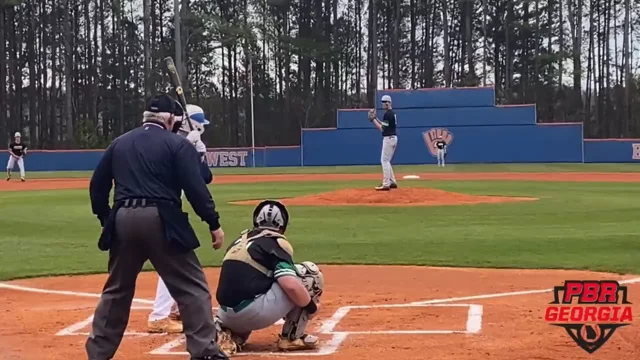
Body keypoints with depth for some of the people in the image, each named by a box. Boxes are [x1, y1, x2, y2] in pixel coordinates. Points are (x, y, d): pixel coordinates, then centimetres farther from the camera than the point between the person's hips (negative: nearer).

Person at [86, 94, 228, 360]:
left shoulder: (119, 143, 17)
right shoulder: (177, 144, 2)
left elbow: (97, 185, 16)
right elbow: (195, 188, -7)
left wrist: (106, 219, 23)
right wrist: (214, 223, -4)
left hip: (123, 220, 5)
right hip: (160, 220, -5)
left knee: (117, 289, 18)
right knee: (192, 287, 1)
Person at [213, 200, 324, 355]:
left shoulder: (240, 241, 21)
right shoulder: (276, 242, -1)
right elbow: (290, 285, -15)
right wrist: (311, 306, 1)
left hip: (226, 316, 7)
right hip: (253, 313, -7)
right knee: (311, 272, 4)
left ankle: (229, 334, 11)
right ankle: (292, 337, 8)